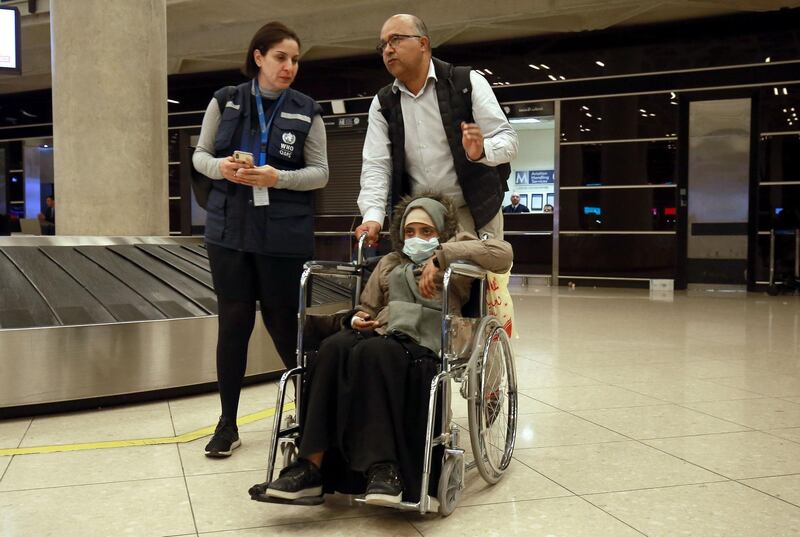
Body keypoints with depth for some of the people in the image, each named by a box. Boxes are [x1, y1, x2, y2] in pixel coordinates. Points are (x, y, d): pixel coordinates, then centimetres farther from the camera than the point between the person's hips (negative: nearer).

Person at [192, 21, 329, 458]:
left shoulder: (306, 111, 2)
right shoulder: (225, 101, 5)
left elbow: (320, 173, 2)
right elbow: (200, 155, 10)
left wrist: (278, 177, -16)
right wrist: (221, 167, -13)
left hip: (284, 234, -1)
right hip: (229, 228, 1)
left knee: (282, 321, 3)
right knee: (234, 321, 3)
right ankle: (228, 422, 15)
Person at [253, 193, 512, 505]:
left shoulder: (455, 256, 17)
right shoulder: (390, 262, 31)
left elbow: (503, 254, -2)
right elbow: (367, 306, 34)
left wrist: (441, 256, -6)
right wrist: (358, 318, 9)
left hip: (423, 346, -4)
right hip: (379, 334, 4)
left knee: (372, 351, -37)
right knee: (334, 346, -30)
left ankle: (381, 467, -39)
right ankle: (311, 465, -37)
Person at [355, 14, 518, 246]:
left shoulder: (467, 82, -6)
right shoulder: (382, 103, 5)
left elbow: (508, 140, -9)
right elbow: (376, 165, -2)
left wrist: (481, 151, -32)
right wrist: (372, 217, -18)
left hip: (476, 213, -2)